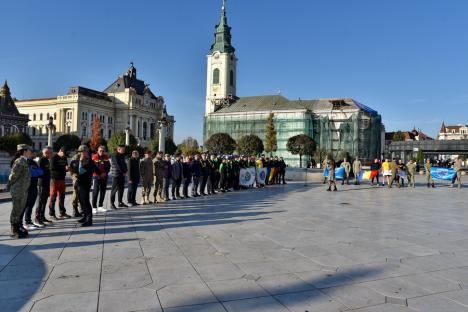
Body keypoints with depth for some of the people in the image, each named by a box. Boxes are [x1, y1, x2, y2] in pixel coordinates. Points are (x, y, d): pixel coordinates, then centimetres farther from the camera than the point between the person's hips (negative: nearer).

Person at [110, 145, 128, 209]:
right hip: (116, 175, -8)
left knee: (121, 189, 12)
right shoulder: (115, 156, -11)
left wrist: (125, 171, 0)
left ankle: (120, 202, 21)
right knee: (114, 189, -5)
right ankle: (112, 204, -1)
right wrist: (123, 172, -11)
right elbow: (118, 165, -16)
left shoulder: (122, 156, 16)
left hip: (122, 175, 8)